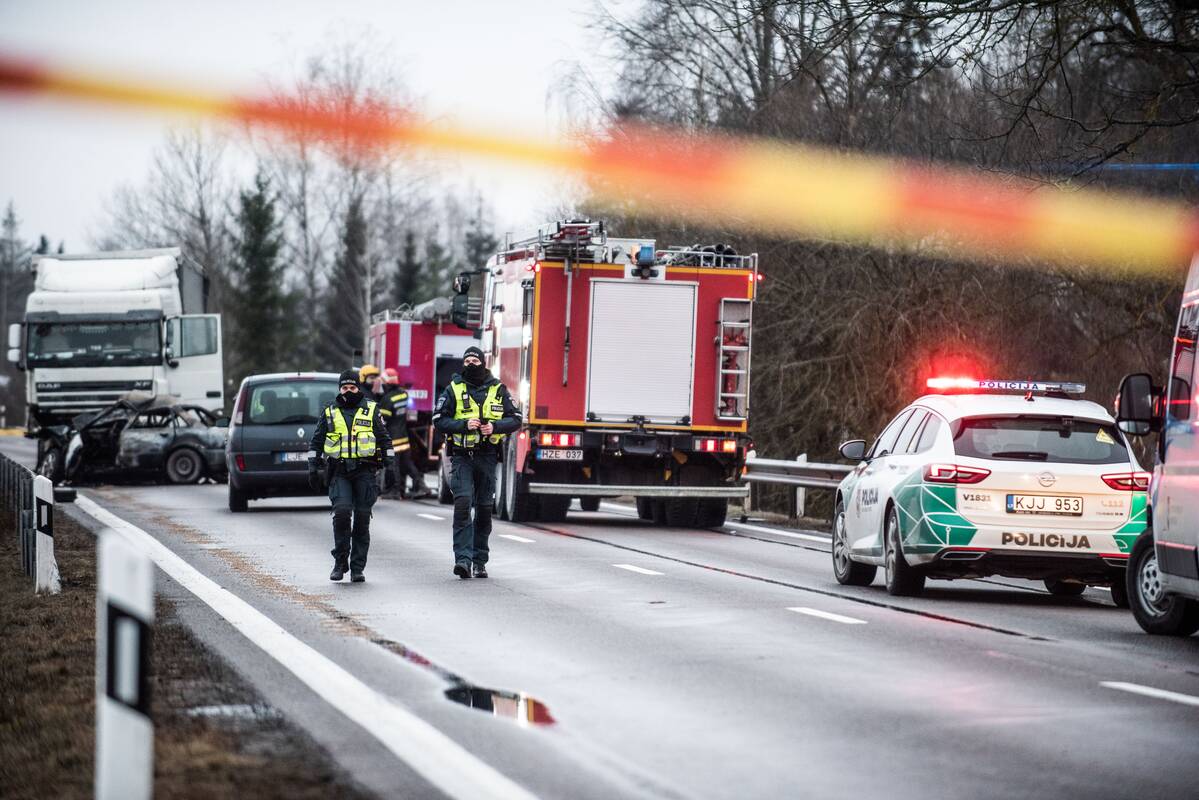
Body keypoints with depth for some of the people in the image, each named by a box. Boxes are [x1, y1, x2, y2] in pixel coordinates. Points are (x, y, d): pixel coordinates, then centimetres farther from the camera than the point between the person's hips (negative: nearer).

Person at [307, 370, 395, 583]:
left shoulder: (371, 410, 9)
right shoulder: (329, 412, 12)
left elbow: (385, 439, 12)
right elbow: (316, 442, 15)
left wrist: (389, 466, 5)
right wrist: (313, 468, 6)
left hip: (365, 471, 0)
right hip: (339, 473, 0)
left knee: (362, 519, -1)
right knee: (342, 511, -18)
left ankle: (358, 567, 5)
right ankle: (340, 562, -7)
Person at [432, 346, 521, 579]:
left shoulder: (498, 390, 7)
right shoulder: (454, 389, 3)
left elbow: (515, 419, 8)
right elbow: (439, 420, 0)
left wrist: (495, 426, -12)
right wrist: (464, 425, -16)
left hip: (487, 456, 2)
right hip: (462, 456, -2)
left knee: (484, 509, 7)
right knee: (462, 503, -16)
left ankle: (479, 561, 15)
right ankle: (463, 558, -20)